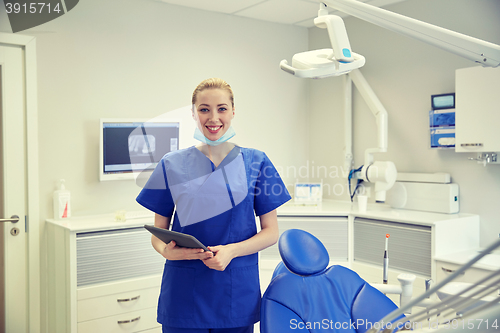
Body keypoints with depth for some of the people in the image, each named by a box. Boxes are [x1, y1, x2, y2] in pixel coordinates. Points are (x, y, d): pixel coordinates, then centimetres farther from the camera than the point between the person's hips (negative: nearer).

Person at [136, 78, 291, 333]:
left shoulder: (255, 162, 1)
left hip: (238, 294, 0)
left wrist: (232, 250, -15)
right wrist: (166, 250, -16)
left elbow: (271, 232, 2)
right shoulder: (172, 165, 2)